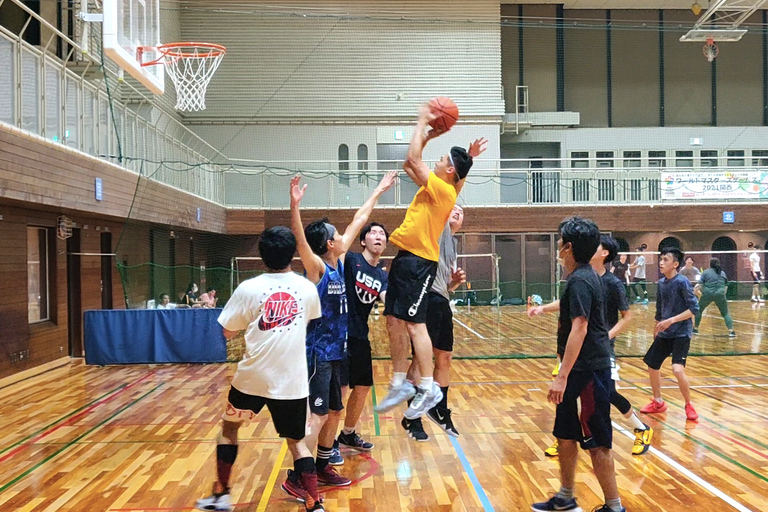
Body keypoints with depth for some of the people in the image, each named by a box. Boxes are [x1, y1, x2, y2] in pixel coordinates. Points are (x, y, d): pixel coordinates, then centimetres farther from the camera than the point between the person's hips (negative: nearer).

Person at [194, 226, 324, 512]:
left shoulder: (248, 288, -8)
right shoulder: (307, 289, -1)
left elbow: (228, 333, 1)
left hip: (253, 378, -1)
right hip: (292, 380, 1)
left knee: (229, 428, 22)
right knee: (296, 442, 14)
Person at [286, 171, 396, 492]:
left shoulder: (339, 263, 6)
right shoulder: (317, 268, -14)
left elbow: (357, 222, 14)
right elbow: (300, 239, -34)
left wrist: (378, 192, 22)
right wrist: (295, 206, -50)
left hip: (334, 351, 9)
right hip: (318, 353, -9)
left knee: (334, 412, 15)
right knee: (318, 416, -9)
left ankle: (322, 469, 28)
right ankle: (296, 478, -2)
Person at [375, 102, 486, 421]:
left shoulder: (444, 190, -12)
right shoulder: (434, 189, 14)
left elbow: (413, 159, -14)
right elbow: (409, 164, 26)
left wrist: (422, 122, -3)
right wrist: (428, 135, 19)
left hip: (418, 262, -10)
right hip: (406, 259, 10)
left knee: (414, 323, -10)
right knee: (394, 321, 9)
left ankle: (428, 389, -4)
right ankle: (400, 384, 17)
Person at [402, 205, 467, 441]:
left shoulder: (453, 246, 24)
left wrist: (456, 281, 7)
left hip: (443, 302, 9)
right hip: (428, 299, -9)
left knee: (444, 358, 15)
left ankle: (440, 410, 31)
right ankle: (412, 418, 4)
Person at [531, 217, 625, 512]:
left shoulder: (580, 281, -19)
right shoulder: (583, 277, 12)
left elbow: (579, 328, -26)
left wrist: (562, 376, -28)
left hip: (590, 371, -11)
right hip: (580, 369, 11)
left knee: (596, 442, -2)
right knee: (566, 434, 18)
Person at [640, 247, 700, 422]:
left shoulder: (682, 282, -14)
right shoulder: (661, 283, 6)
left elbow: (694, 308, -18)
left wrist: (671, 320, -23)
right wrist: (657, 327, 18)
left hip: (681, 334, -7)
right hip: (664, 334, 7)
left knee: (678, 370, -21)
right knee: (652, 367, 11)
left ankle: (689, 405, 2)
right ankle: (658, 402, 31)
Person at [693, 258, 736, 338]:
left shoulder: (706, 272, 8)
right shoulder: (723, 273, 17)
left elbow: (700, 285, 0)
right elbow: (726, 287, 17)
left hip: (707, 293, -1)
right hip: (720, 294, 1)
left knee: (699, 310, 18)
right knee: (725, 313, 9)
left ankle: (695, 328, 21)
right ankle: (731, 330, -5)